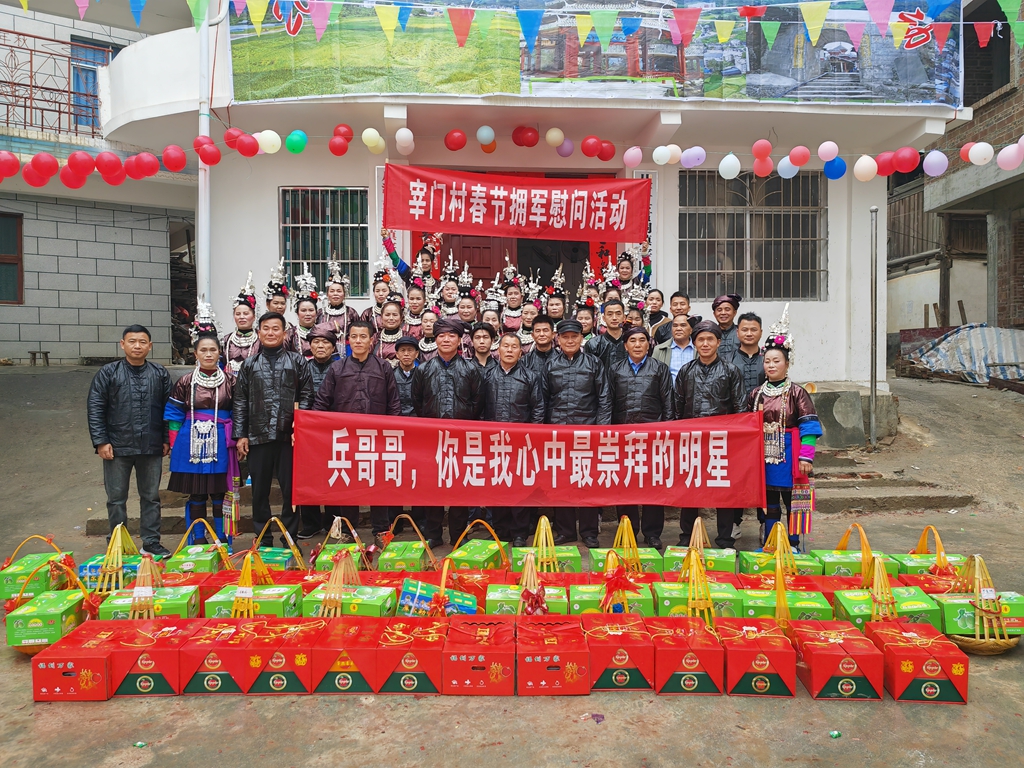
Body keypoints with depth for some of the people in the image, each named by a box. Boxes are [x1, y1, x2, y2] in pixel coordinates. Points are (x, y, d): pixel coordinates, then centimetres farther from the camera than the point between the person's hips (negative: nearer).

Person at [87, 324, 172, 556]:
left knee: (151, 497, 10)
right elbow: (95, 408, -2)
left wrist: (166, 440, 4)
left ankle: (151, 542, 20)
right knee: (116, 498, 8)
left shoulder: (161, 374, 4)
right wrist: (100, 441, -8)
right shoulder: (108, 373, -1)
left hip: (151, 448, 1)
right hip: (117, 447, -1)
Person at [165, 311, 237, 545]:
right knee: (196, 493, 6)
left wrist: (237, 440, -1)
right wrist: (175, 445, 0)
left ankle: (221, 539, 16)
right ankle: (199, 540, 17)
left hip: (221, 444, 0)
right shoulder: (185, 382, 4)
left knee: (219, 491, 5)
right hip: (192, 443, 1)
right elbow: (174, 415, 6)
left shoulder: (230, 380, 2)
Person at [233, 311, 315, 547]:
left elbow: (307, 395, 5)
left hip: (289, 436, -2)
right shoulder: (249, 365, 12)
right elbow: (240, 402, 10)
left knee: (290, 488, 3)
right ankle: (263, 539, 19)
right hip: (258, 436, 2)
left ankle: (290, 538, 14)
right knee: (260, 490, 7)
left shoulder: (297, 361, 8)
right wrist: (240, 435, 3)